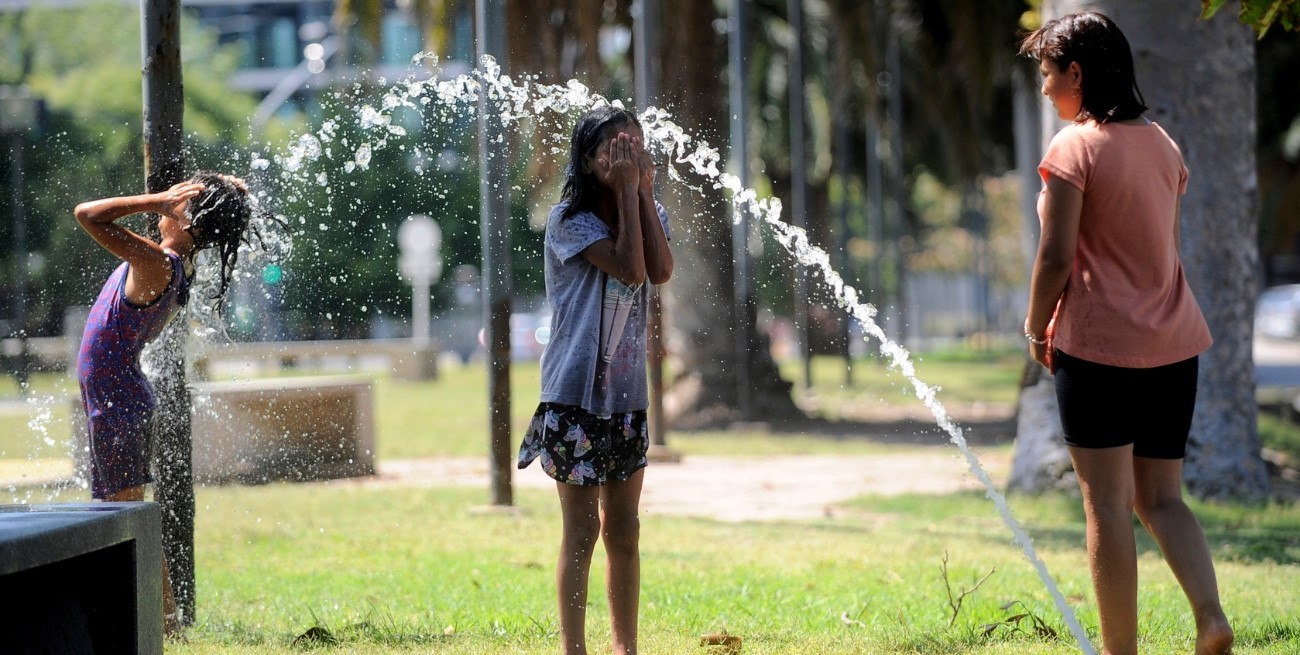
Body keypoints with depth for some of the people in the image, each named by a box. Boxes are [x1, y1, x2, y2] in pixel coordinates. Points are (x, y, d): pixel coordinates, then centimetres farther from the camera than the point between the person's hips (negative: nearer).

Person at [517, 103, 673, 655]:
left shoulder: (648, 213, 9)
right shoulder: (570, 219, -8)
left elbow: (661, 271, -11)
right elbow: (629, 267, -22)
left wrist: (645, 191, -12)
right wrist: (627, 191, -17)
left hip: (626, 396, 6)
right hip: (575, 395, -6)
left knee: (624, 532, 10)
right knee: (582, 533, -5)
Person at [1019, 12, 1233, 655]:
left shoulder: (1075, 147, -10)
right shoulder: (1160, 143, 12)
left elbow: (1056, 255, -14)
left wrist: (1038, 328, 1)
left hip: (1099, 343, -7)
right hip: (1173, 343, 7)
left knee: (1106, 503, -1)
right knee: (1161, 499, 11)